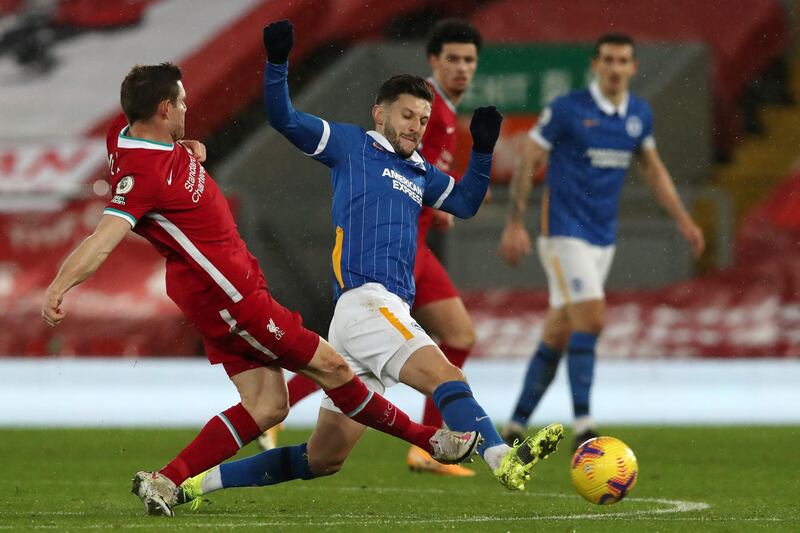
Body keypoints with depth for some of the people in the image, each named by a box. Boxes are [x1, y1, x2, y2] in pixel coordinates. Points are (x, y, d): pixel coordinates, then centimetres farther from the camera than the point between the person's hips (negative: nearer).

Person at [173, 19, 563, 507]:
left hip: (387, 312, 8)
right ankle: (503, 459, -49)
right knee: (444, 375, -29)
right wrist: (278, 63, -12)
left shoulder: (420, 173, 26)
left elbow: (466, 202, 30)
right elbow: (284, 118, 2)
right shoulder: (352, 146, 8)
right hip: (364, 300, -8)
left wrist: (483, 150, 16)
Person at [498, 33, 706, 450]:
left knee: (557, 336, 7)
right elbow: (527, 161, -7)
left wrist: (683, 221, 13)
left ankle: (515, 428, 15)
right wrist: (514, 224, -12)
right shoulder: (566, 109, -11)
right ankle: (582, 426, -15)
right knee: (591, 318, -19)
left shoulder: (639, 114, 6)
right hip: (564, 232, -6)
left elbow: (653, 168, 19)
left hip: (603, 238, 6)